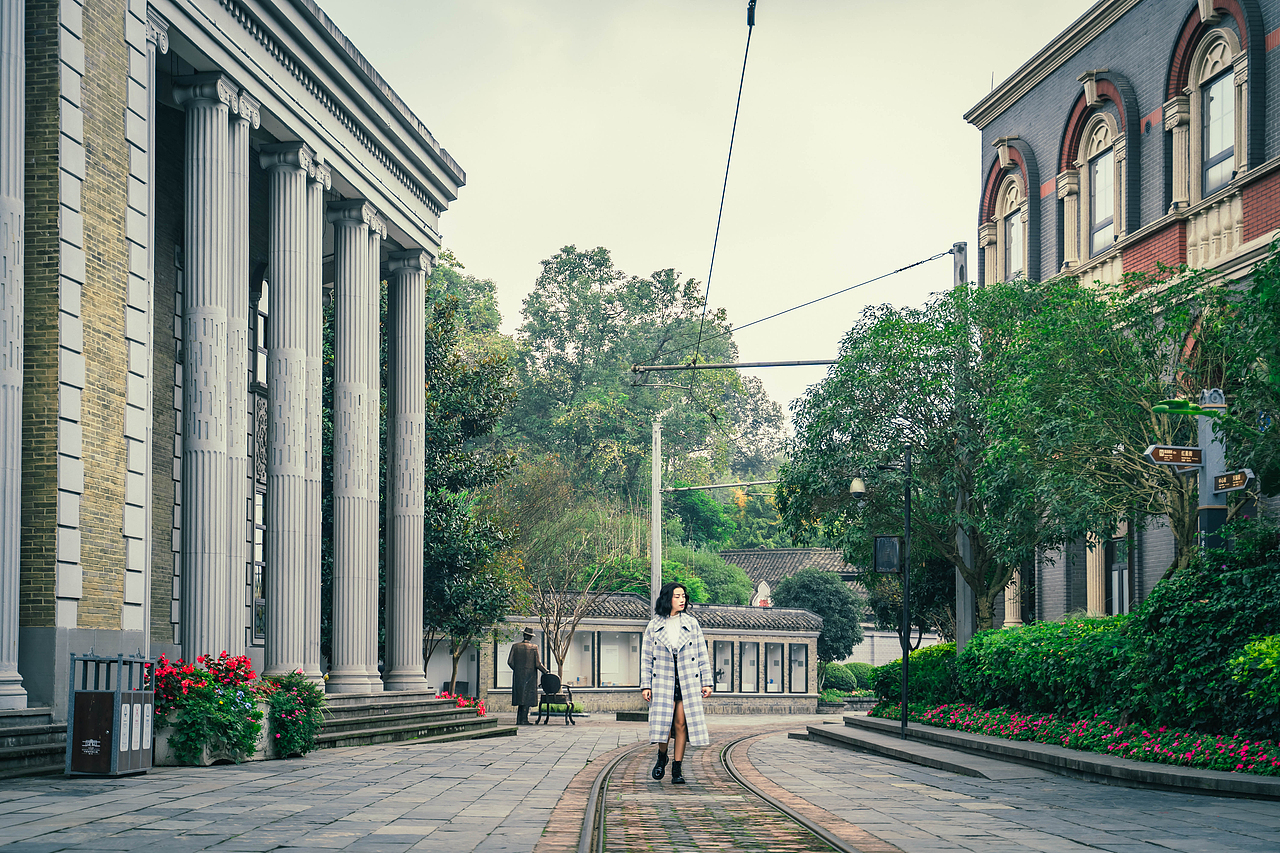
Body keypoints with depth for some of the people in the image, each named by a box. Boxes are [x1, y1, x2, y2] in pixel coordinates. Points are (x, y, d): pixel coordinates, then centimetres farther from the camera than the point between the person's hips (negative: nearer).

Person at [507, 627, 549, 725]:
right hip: (529, 676, -3)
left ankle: (519, 719, 9)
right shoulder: (534, 648, -8)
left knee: (520, 697, 10)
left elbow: (510, 662, 0)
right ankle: (524, 720, -4)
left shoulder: (516, 647, 0)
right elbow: (538, 664, -10)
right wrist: (546, 671, 6)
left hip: (518, 676, 3)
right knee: (527, 698, 0)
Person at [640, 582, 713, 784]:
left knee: (681, 724, -3)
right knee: (663, 723, -11)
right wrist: (645, 685, 0)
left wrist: (706, 682, 4)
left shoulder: (692, 624, 7)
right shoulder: (654, 626, 5)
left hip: (688, 682, 1)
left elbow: (702, 655, 9)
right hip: (663, 682, -1)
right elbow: (646, 657, 7)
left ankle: (677, 770, 4)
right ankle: (662, 756, 18)